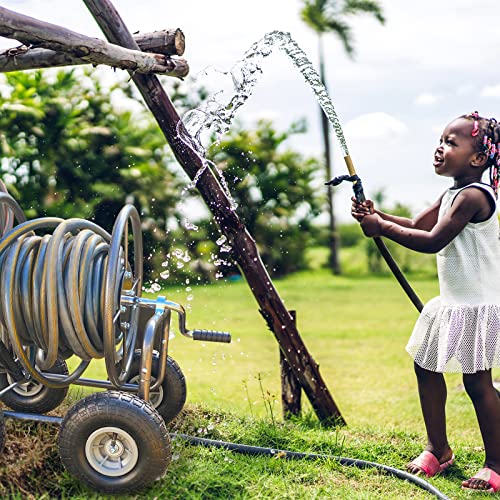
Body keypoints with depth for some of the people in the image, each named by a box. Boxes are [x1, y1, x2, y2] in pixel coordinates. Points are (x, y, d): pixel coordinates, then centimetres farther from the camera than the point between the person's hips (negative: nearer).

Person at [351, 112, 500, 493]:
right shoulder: (451, 196, 12)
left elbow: (433, 240, -24)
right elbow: (417, 225, 18)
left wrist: (383, 228, -19)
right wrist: (378, 216, 2)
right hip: (451, 304, 10)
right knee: (426, 368, 13)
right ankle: (439, 449, 27)